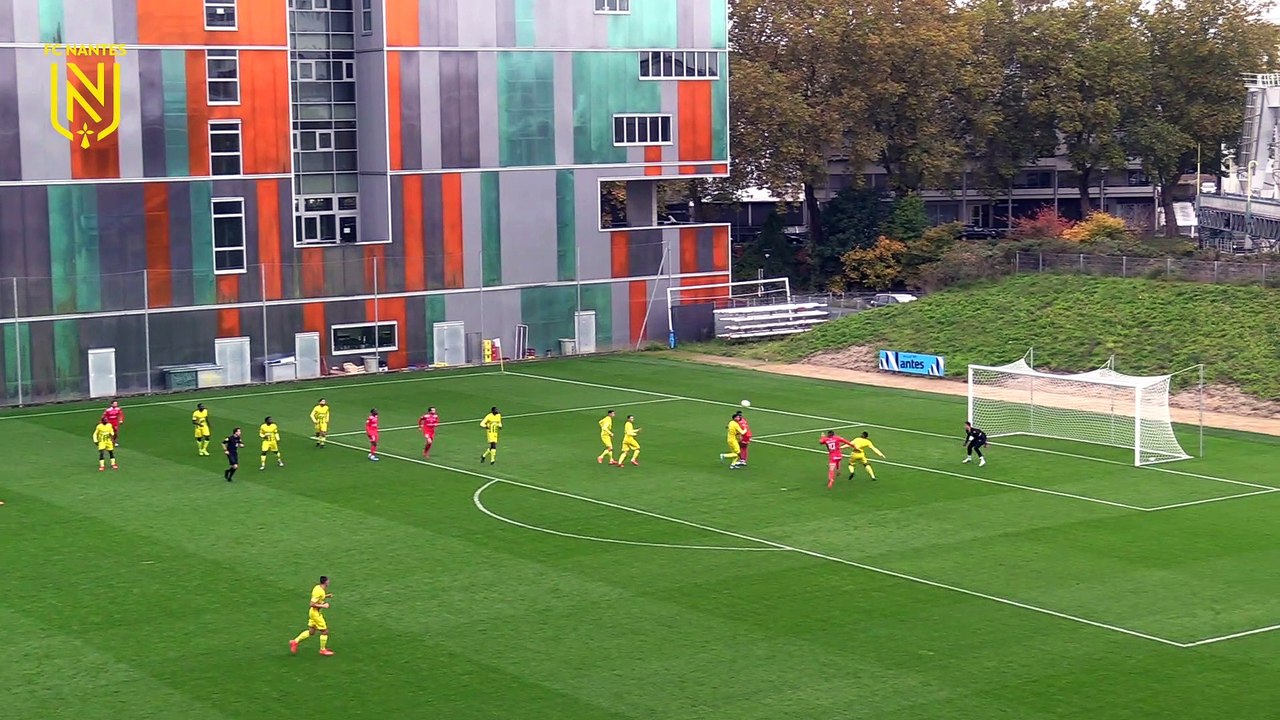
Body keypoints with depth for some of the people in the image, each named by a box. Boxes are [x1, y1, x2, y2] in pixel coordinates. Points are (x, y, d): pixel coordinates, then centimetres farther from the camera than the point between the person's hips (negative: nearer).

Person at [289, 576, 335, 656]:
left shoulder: (318, 588, 3)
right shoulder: (319, 592, -26)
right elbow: (312, 604, -27)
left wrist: (326, 596, 10)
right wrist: (323, 606, -22)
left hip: (314, 613, 9)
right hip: (316, 613, -9)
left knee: (311, 631, 16)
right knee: (325, 631, 3)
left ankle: (295, 641, 17)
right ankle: (323, 650, 16)